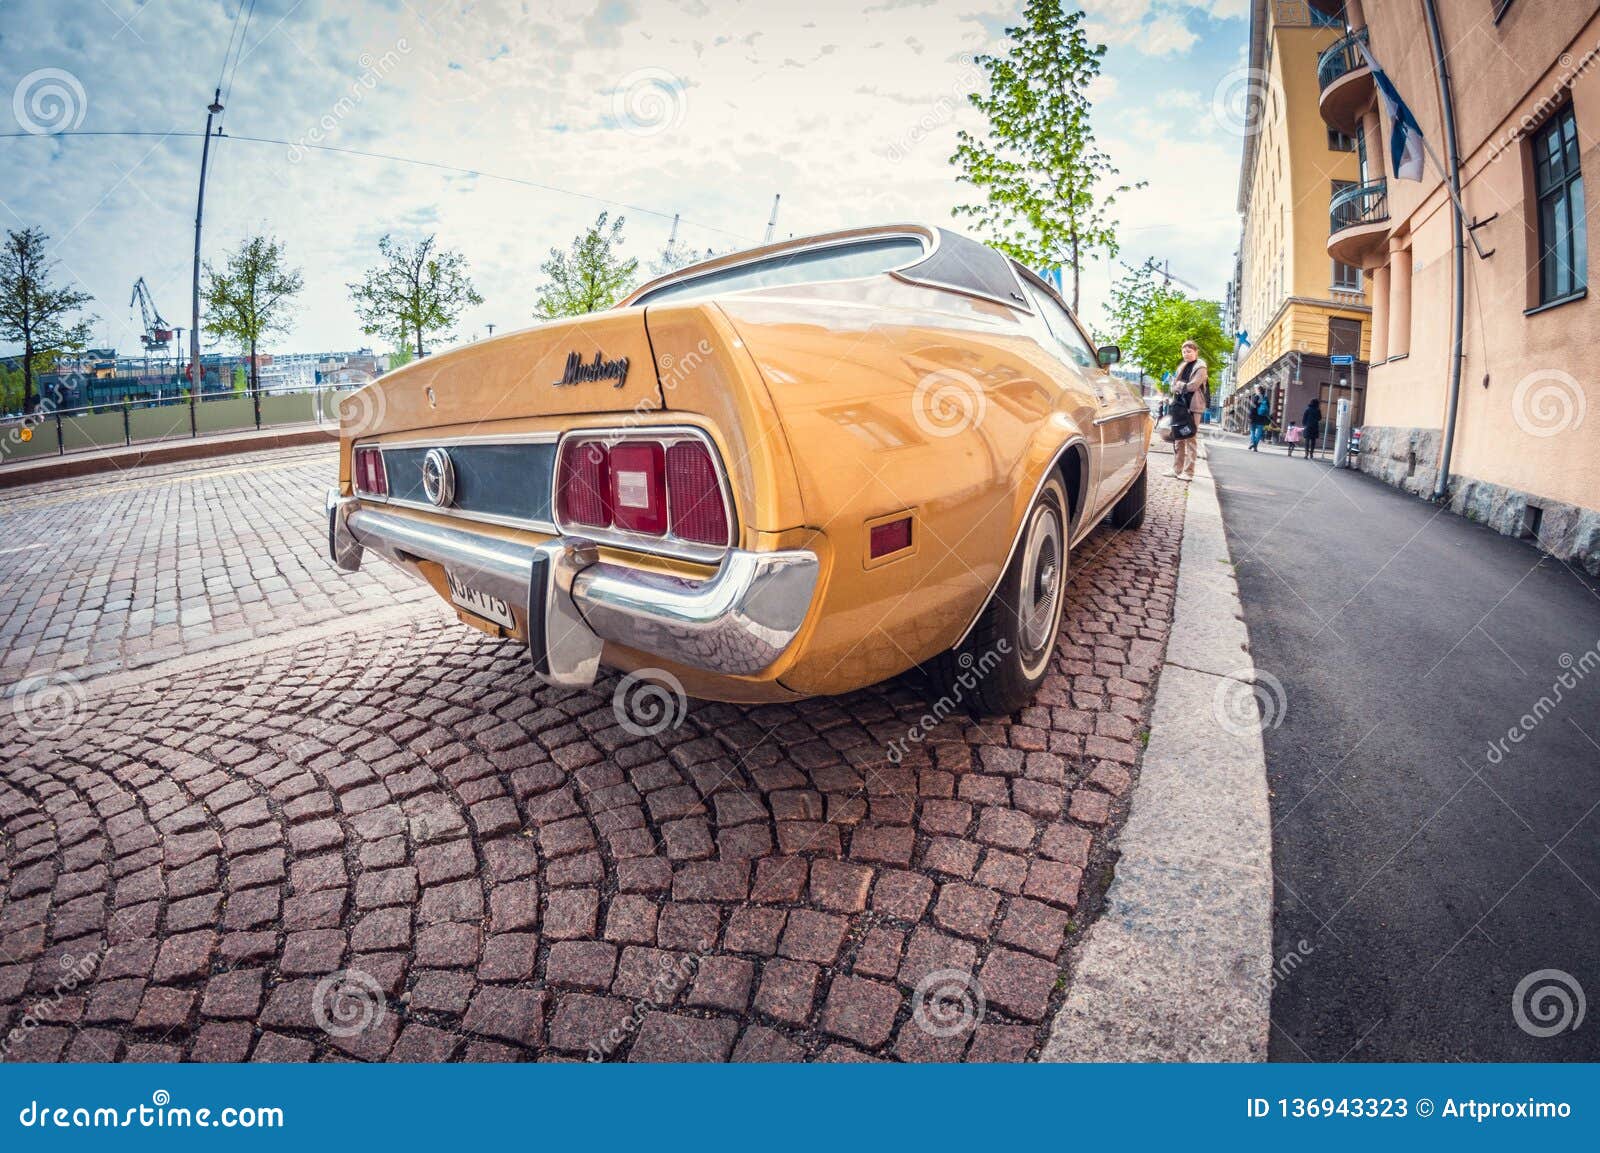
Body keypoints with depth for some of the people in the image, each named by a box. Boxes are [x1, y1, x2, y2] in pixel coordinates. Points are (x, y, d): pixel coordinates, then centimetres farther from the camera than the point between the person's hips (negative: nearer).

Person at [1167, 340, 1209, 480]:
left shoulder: (1200, 367, -3)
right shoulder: (1182, 367, 19)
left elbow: (1193, 386, -14)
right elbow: (1174, 386, 15)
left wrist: (1179, 385, 0)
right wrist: (1182, 386, -6)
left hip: (1192, 407, -7)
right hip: (1180, 405, 7)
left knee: (1190, 438, -8)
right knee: (1178, 438, 7)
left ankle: (1188, 472, -7)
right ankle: (1177, 469, 13)